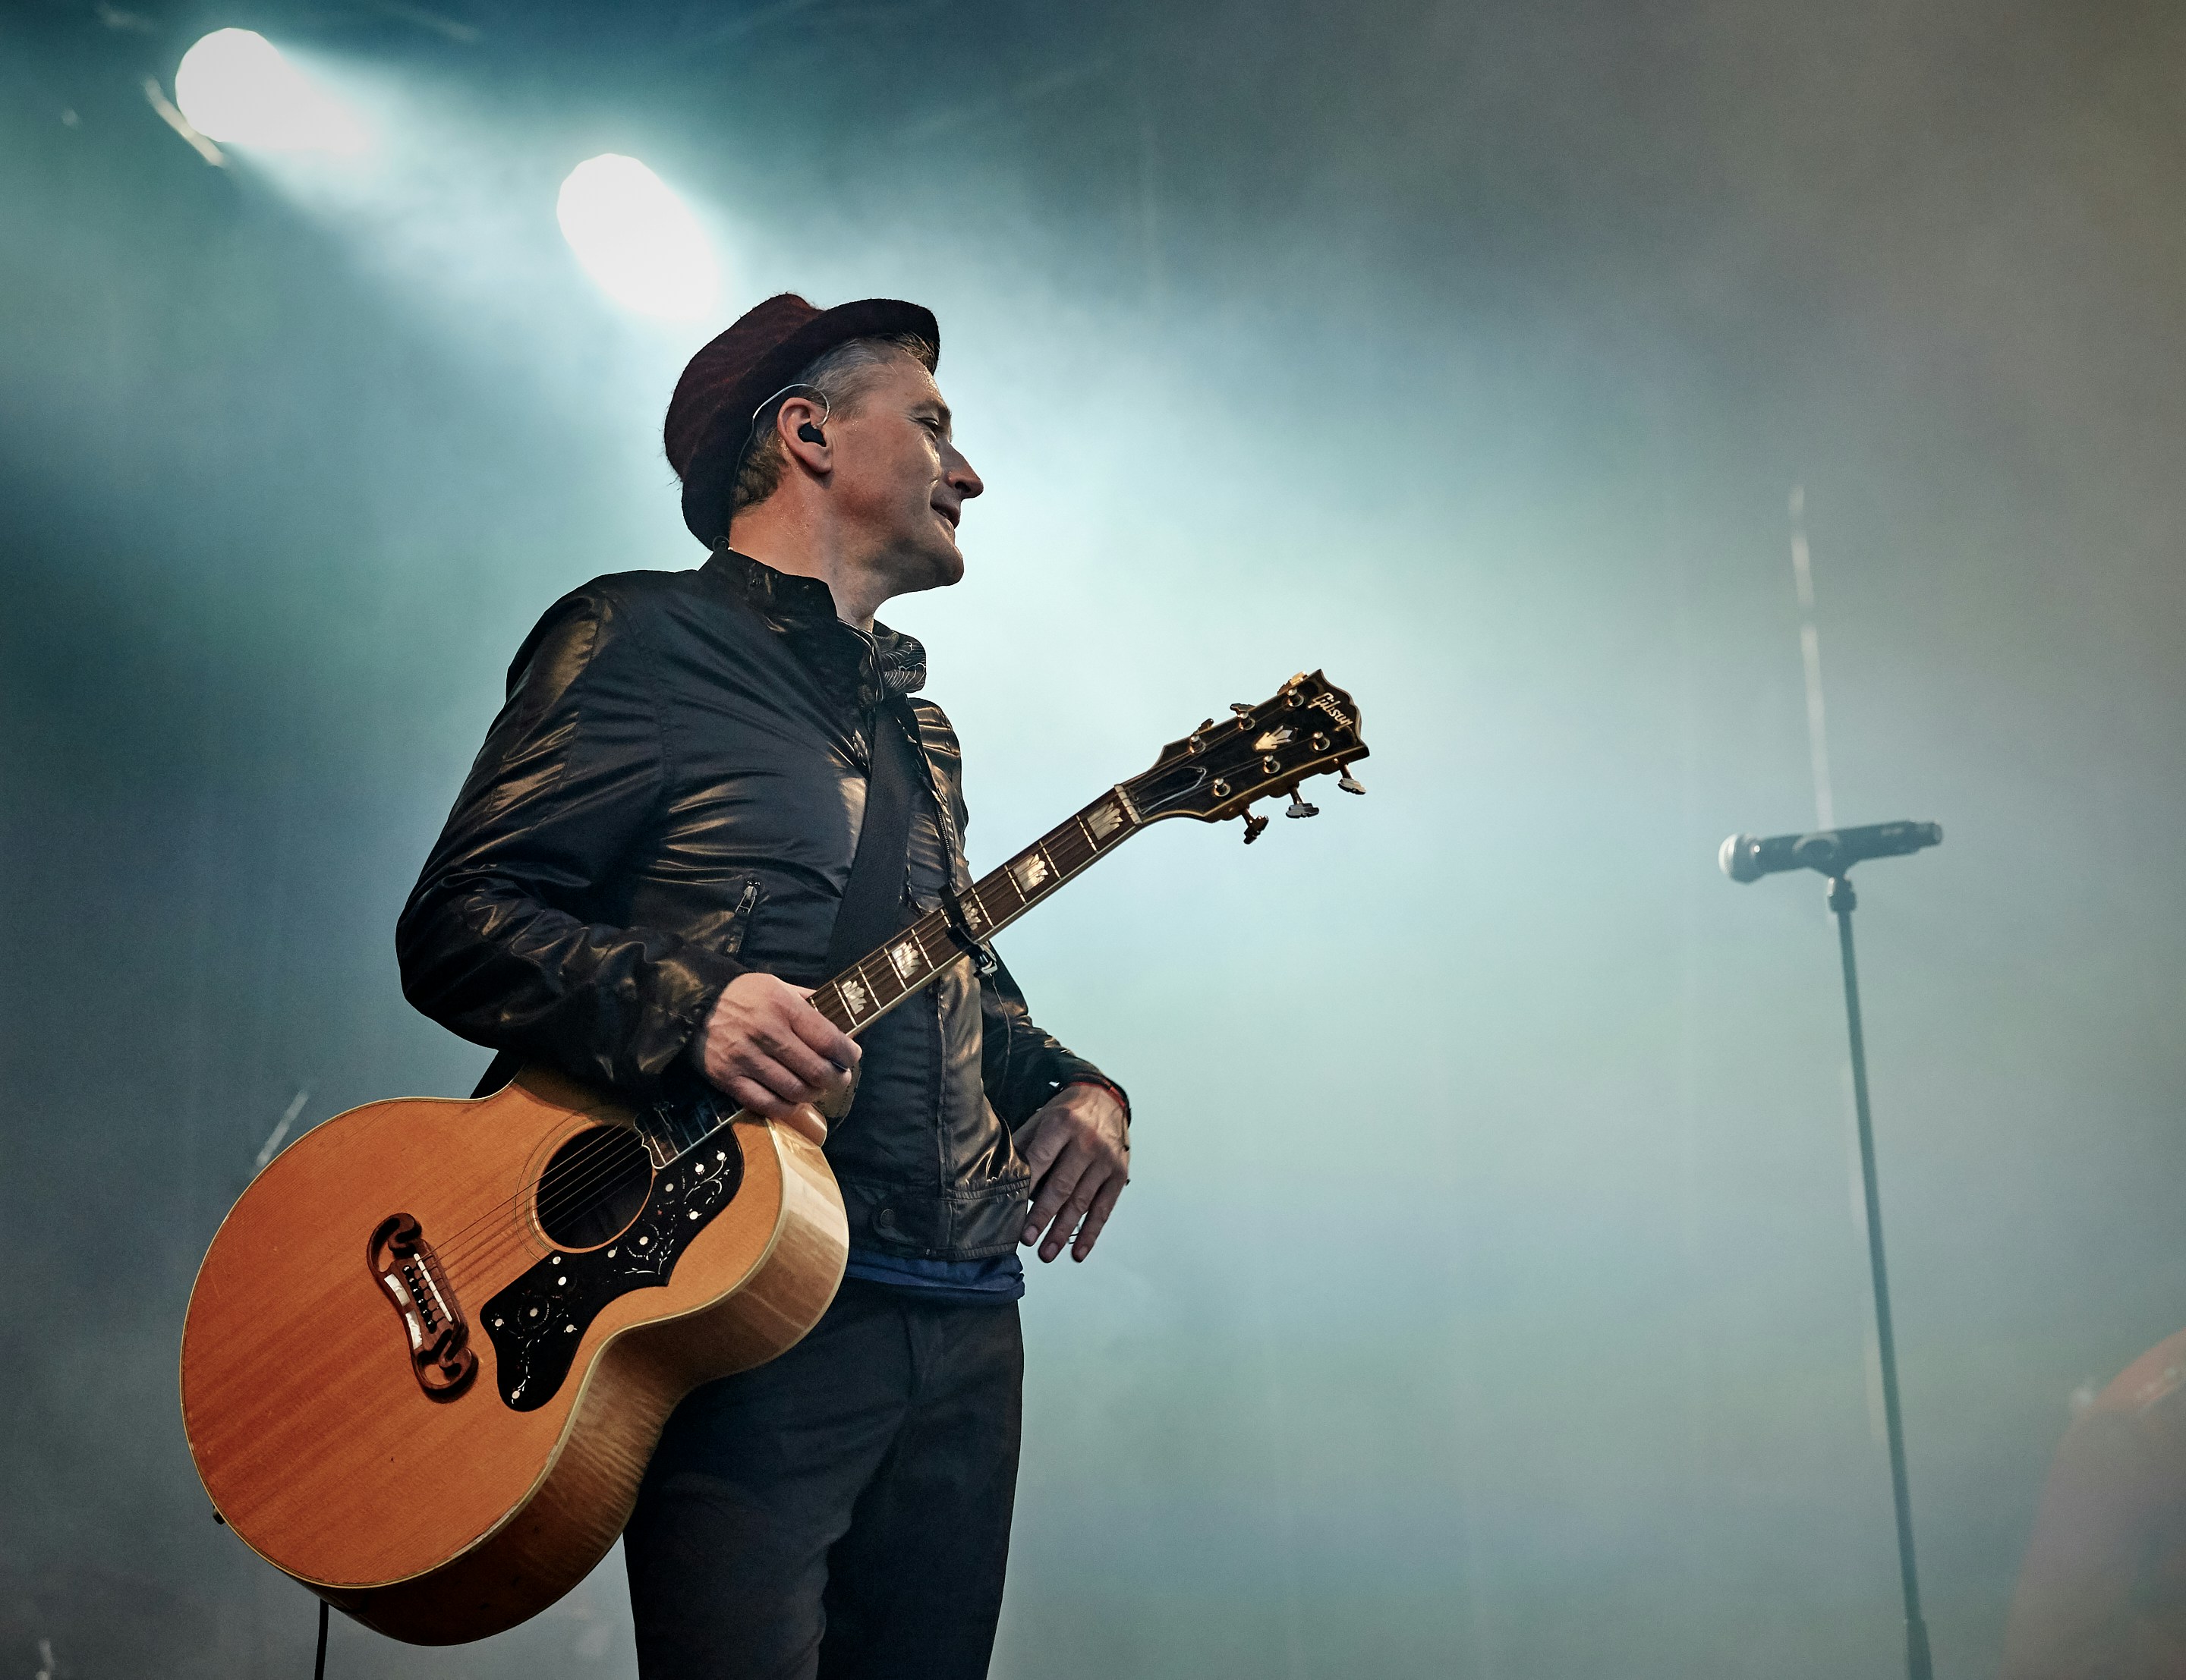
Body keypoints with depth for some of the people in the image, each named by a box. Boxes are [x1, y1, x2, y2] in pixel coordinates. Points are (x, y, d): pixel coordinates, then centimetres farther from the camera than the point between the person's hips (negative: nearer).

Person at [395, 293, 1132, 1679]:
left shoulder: (914, 719, 22)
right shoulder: (643, 642, -3)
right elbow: (455, 925, -9)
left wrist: (1070, 1086, 8)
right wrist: (688, 1006, -24)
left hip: (965, 1319, 8)